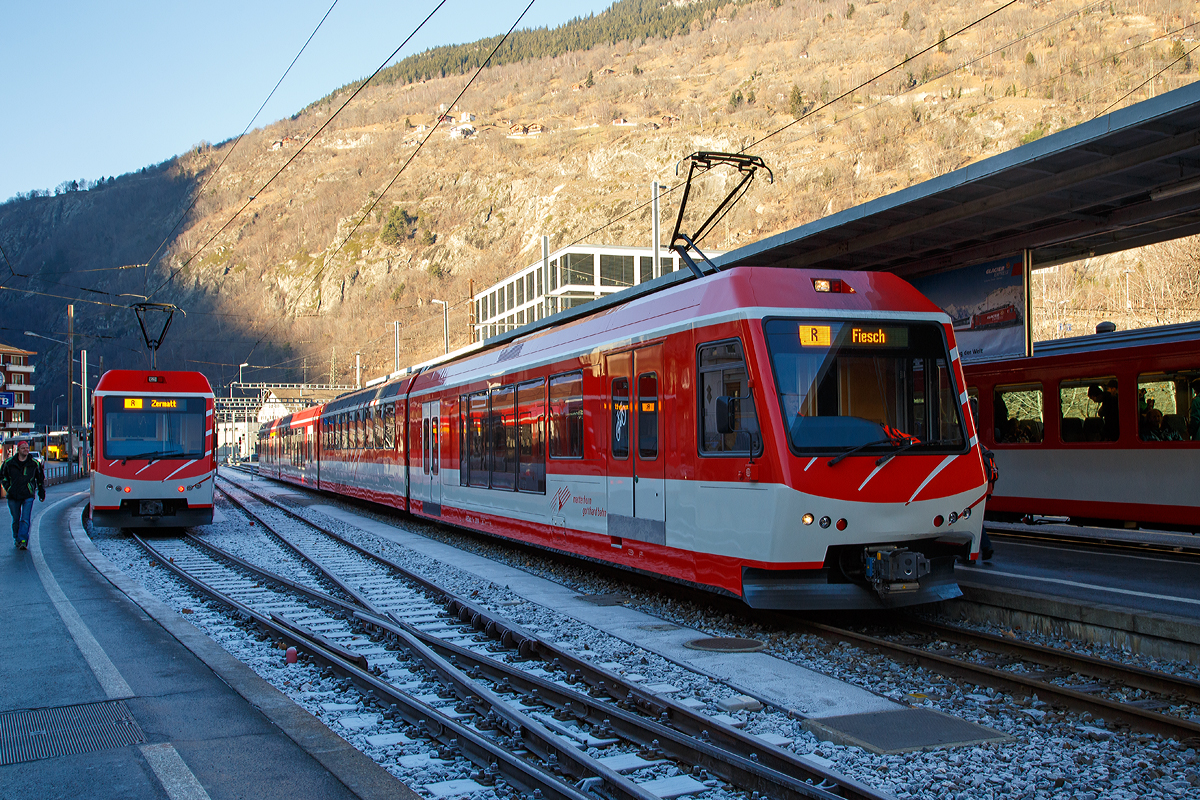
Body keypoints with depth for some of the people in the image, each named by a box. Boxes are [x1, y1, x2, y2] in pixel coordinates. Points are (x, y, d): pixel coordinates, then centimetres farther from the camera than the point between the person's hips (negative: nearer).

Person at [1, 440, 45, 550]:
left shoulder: (34, 463, 2)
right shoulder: (9, 463, 2)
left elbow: (41, 478, 13)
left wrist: (42, 493, 14)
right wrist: (8, 488, 3)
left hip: (28, 496, -1)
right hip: (13, 496, 1)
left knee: (25, 520, -11)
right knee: (16, 520, 10)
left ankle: (22, 541, -13)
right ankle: (16, 539, 27)